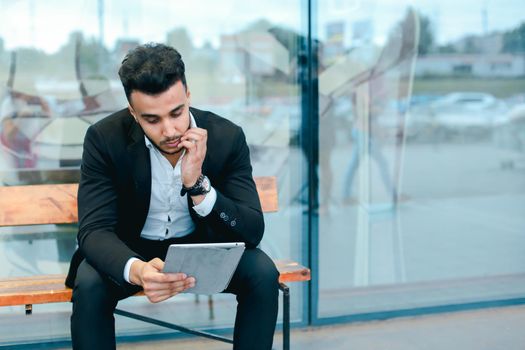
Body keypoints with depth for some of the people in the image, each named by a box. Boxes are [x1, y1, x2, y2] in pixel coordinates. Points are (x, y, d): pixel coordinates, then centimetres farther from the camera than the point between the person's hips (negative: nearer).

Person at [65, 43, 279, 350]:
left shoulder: (227, 137, -19)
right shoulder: (105, 138, -21)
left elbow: (253, 231, -20)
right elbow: (95, 229, -26)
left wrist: (197, 184, -37)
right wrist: (135, 270, -49)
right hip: (131, 252, -1)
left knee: (263, 273, -25)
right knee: (90, 283, -31)